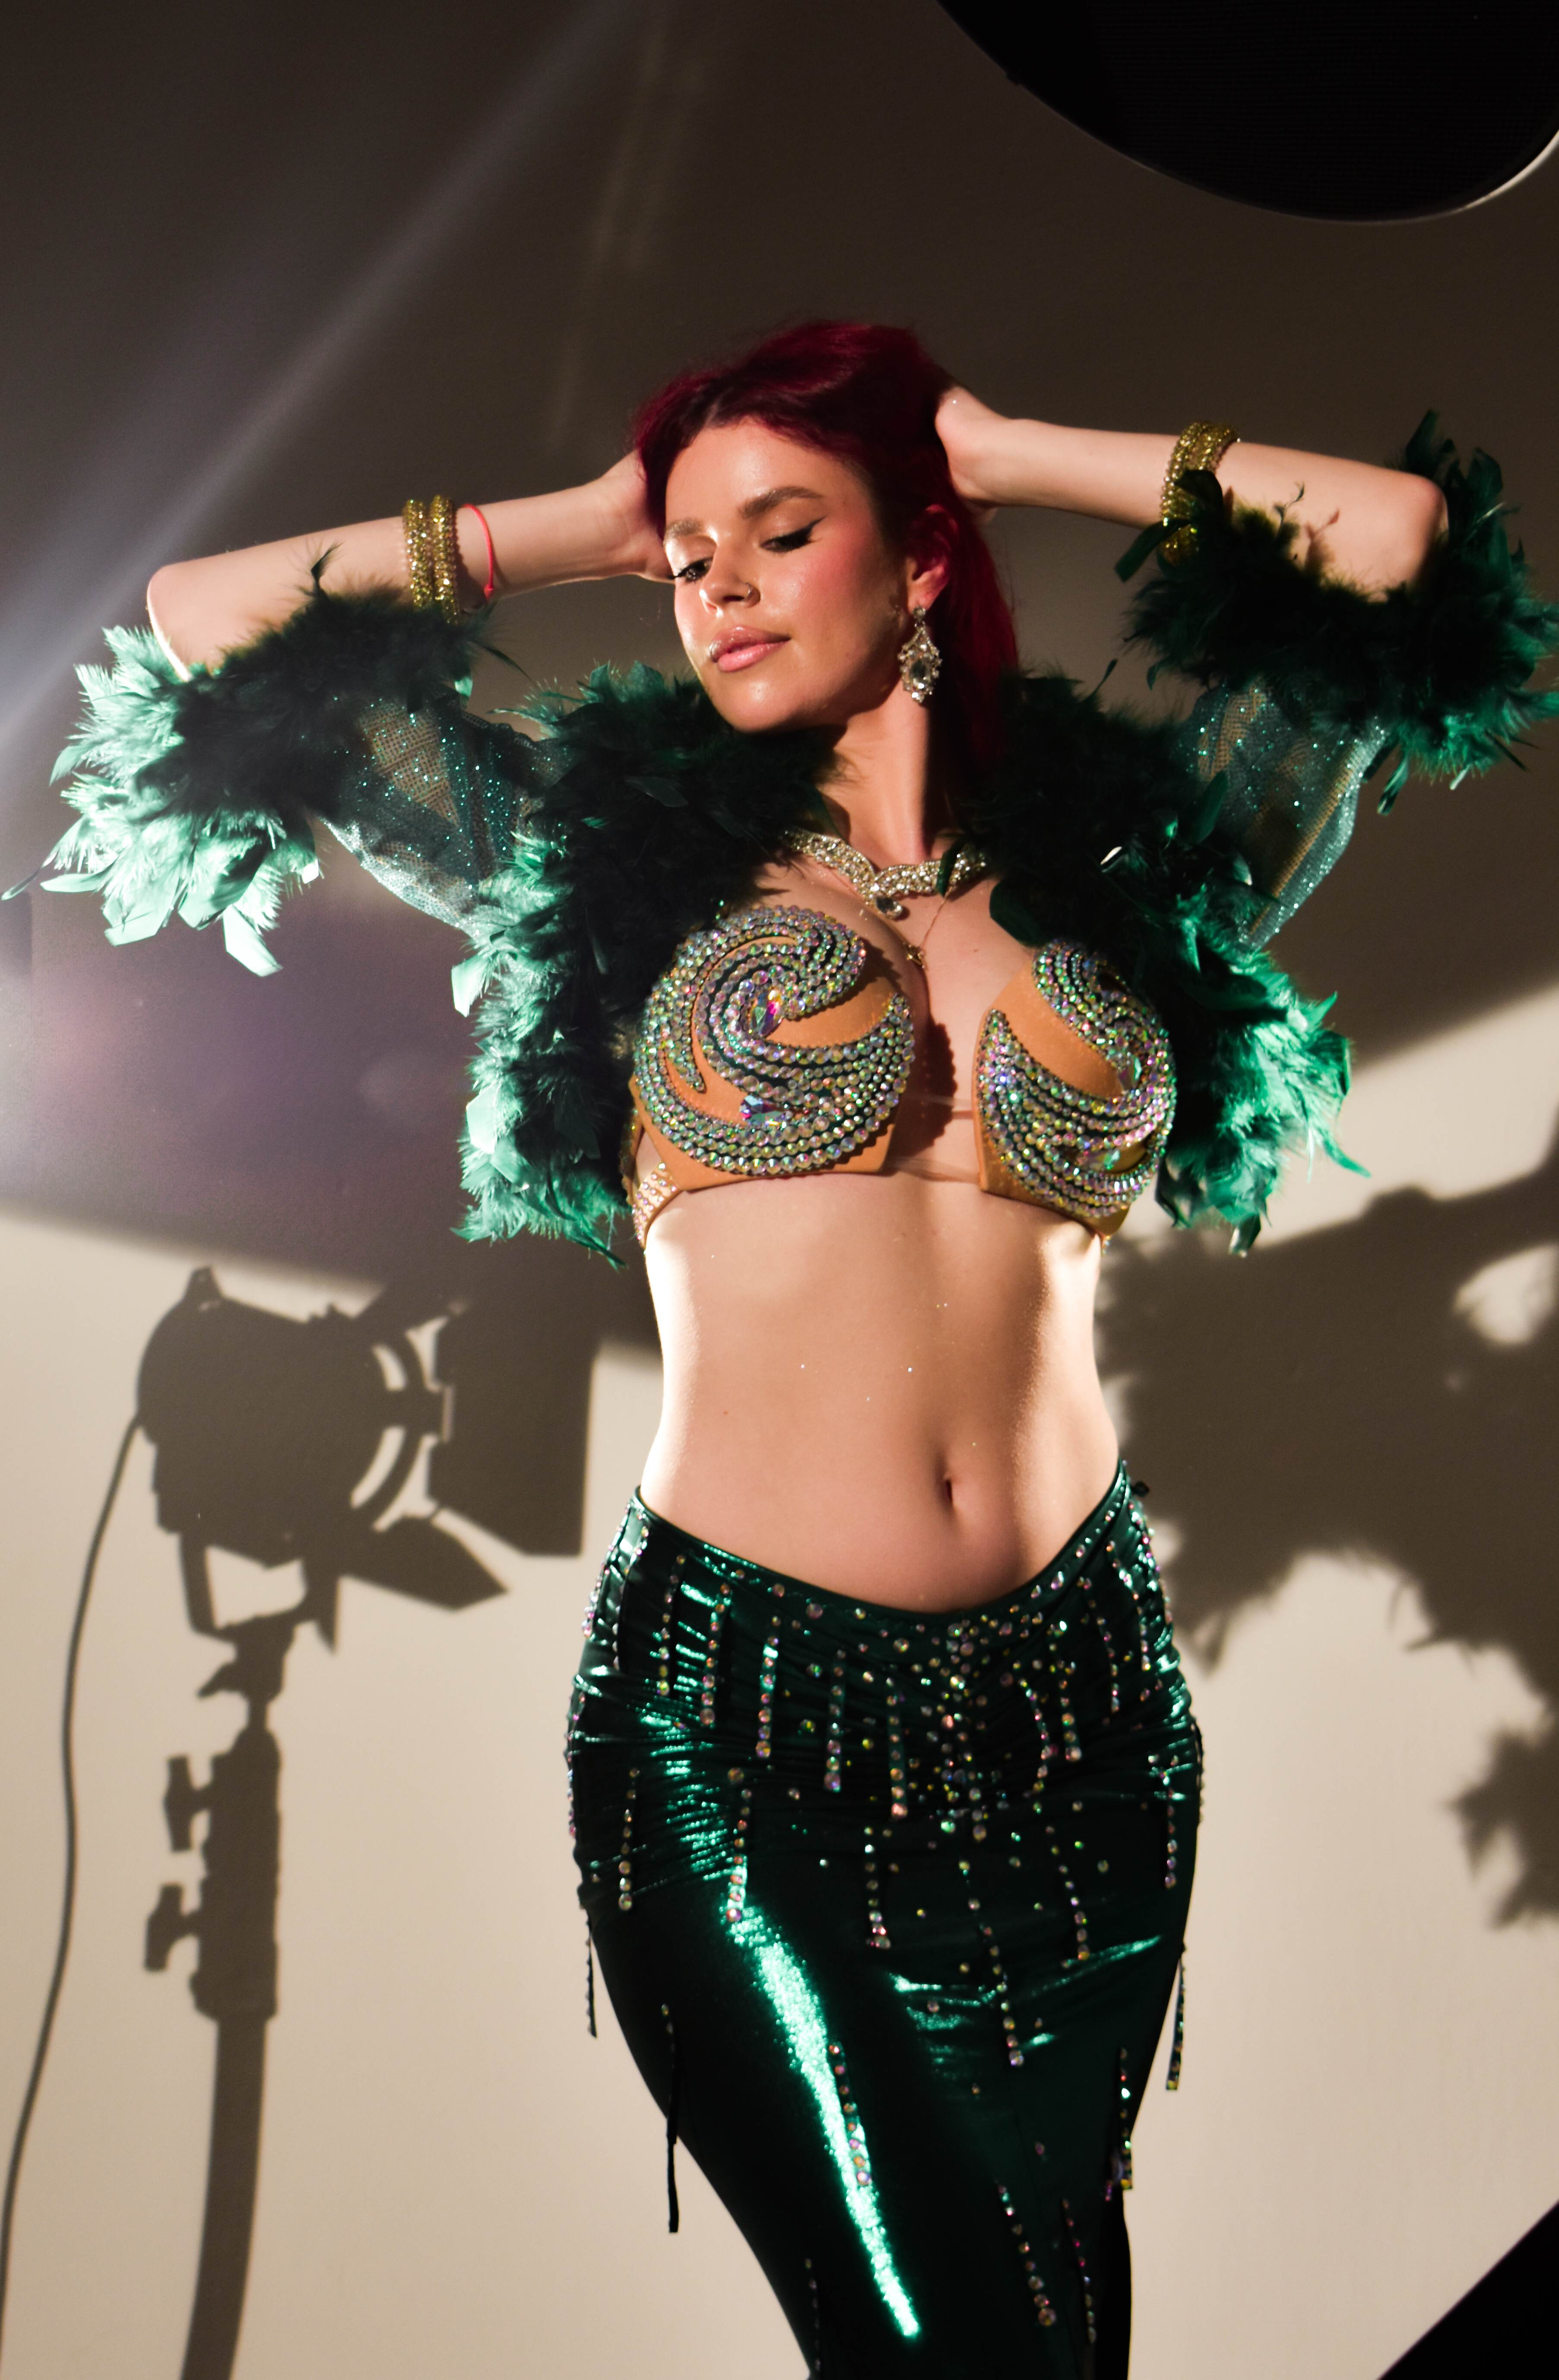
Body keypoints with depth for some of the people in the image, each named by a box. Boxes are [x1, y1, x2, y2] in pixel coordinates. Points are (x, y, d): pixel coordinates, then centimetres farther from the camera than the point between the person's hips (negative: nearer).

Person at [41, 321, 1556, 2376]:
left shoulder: (1125, 857, 9)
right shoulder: (623, 855, 6)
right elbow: (206, 633, 7)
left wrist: (1014, 456, 14)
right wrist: (568, 528, 13)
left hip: (1078, 1705, 2)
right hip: (740, 1718, -2)